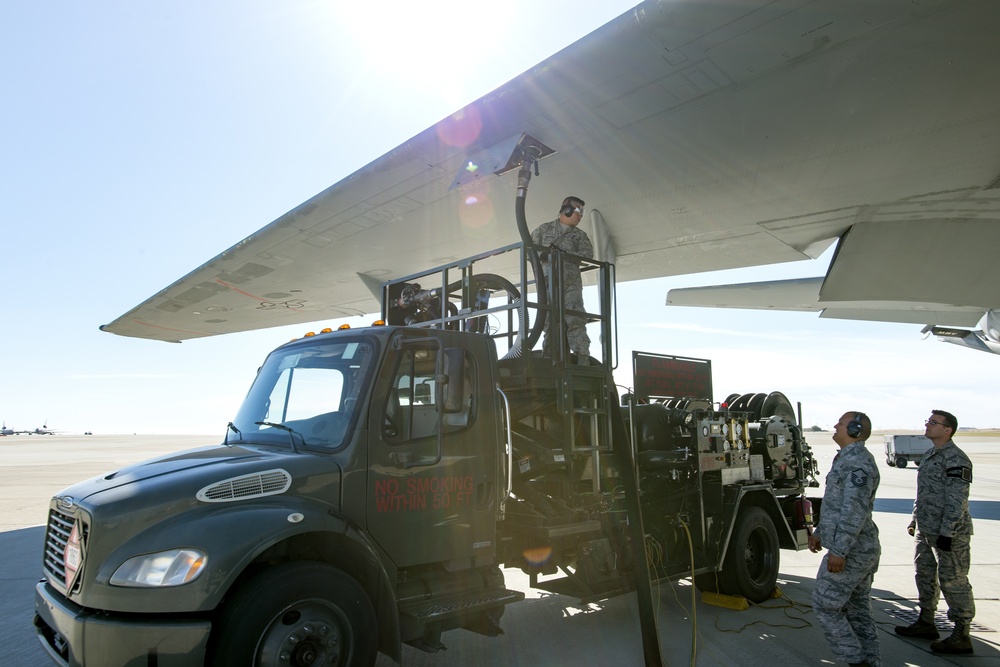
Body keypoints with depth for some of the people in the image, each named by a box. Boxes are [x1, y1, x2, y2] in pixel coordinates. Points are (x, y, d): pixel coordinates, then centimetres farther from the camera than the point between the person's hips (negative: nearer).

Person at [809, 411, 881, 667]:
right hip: (864, 550, 10)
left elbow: (856, 510, -26)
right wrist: (819, 532, 27)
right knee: (858, 609, 15)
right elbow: (837, 504, 24)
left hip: (850, 552, -10)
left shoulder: (857, 461, -19)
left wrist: (839, 550, -26)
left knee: (825, 605, -3)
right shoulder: (848, 459, 15)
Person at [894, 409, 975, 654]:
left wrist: (947, 532, -22)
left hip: (949, 533, -10)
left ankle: (961, 636, 9)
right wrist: (915, 520, 22)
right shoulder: (931, 455, 12)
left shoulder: (956, 459, -17)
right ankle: (926, 623, 31)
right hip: (926, 531, 10)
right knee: (925, 574, 18)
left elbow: (957, 500, -21)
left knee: (953, 581, -1)